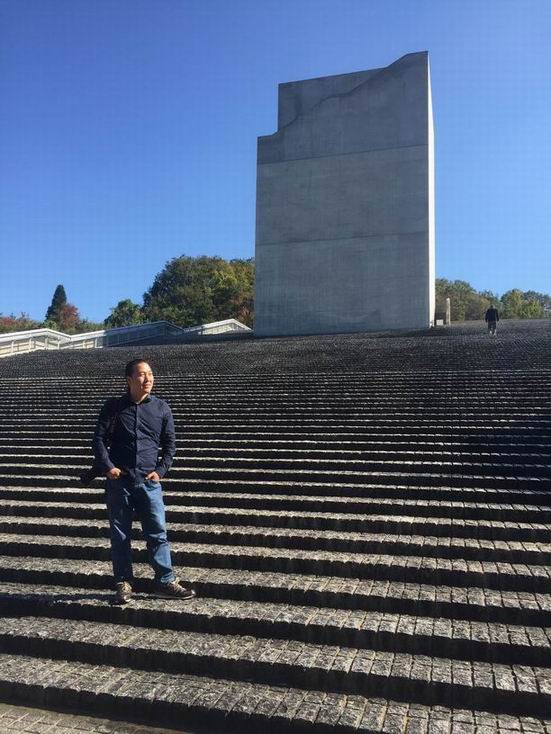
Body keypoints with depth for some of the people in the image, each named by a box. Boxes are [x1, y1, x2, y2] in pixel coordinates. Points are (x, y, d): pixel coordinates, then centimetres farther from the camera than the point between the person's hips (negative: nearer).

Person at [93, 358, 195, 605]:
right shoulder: (113, 407, 2)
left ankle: (166, 582, 11)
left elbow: (170, 444, 8)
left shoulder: (161, 408, 4)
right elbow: (99, 439, 3)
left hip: (149, 482, 1)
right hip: (118, 481, 0)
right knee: (120, 535, 7)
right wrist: (107, 467, -9)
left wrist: (160, 470, -2)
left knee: (158, 533, 1)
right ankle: (123, 584, 19)